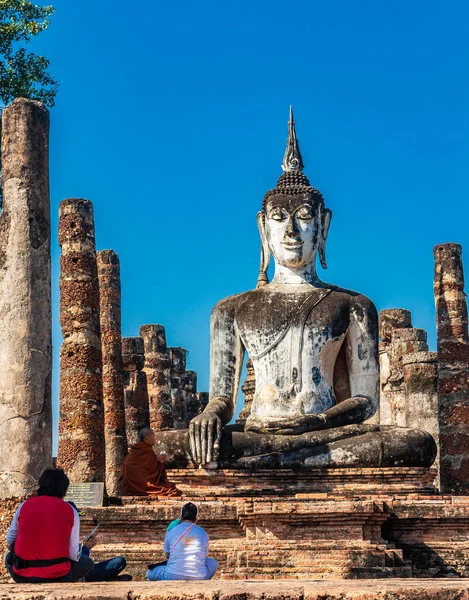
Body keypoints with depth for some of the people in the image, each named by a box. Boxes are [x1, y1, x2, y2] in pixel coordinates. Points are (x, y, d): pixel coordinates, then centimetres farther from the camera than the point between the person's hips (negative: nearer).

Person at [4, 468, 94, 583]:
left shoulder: (24, 506, 1)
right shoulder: (70, 511, -3)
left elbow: (9, 543, 11)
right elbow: (73, 555, 0)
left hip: (22, 577, 2)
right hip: (56, 576, -2)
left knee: (9, 557, 35)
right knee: (88, 564, 26)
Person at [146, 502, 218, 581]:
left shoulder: (171, 531, 2)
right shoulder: (203, 533, 5)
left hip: (173, 576, -1)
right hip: (198, 577, 1)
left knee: (150, 573, 26)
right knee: (213, 563, 31)